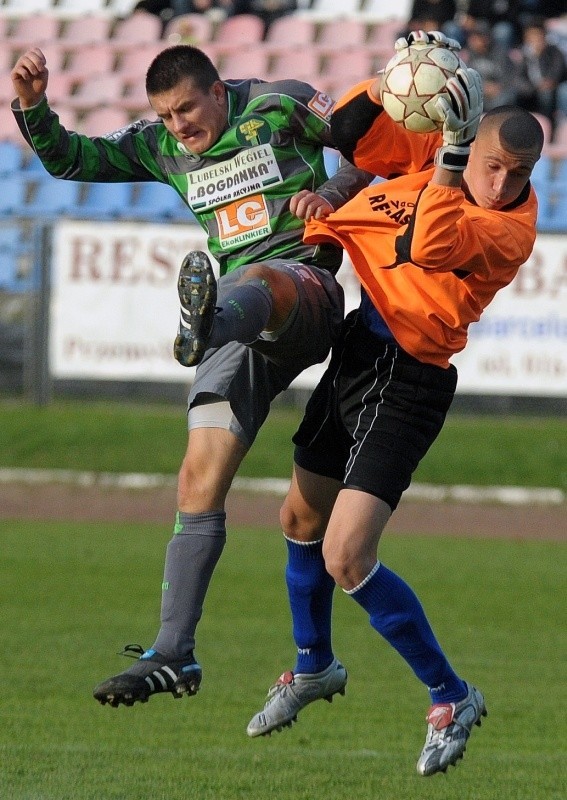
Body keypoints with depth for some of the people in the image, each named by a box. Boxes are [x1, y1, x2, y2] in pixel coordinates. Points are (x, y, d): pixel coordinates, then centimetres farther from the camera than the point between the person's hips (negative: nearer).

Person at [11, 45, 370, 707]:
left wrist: (329, 195, -11)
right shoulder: (160, 146, 17)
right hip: (241, 324, 5)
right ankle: (172, 655, -7)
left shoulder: (279, 105, 3)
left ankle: (205, 325, -81)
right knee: (200, 479, -6)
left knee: (254, 284, -43)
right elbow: (68, 159, 18)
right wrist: (32, 106, 0)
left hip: (305, 287, -5)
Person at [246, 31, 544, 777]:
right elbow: (352, 134, 7)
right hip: (355, 350, 8)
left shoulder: (511, 230, -22)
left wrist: (452, 150, -38)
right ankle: (313, 666, 49)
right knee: (301, 519, 24)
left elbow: (427, 247, -37)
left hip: (406, 384, -8)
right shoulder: (431, 155, -2)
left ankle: (450, 698, 1)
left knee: (345, 558, -16)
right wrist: (395, 76, -9)